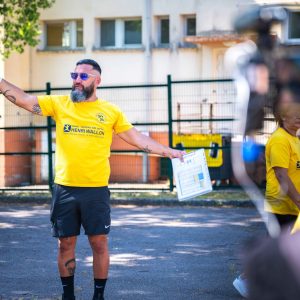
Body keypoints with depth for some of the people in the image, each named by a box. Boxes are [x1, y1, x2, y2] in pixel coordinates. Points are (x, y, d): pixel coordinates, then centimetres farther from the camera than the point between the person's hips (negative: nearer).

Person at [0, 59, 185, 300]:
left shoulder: (111, 112, 4)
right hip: (64, 189, 1)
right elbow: (22, 99, 0)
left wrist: (171, 152, 5)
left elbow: (138, 139, 7)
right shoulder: (59, 104, 5)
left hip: (97, 190, -1)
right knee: (66, 244, 8)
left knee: (99, 244, 3)